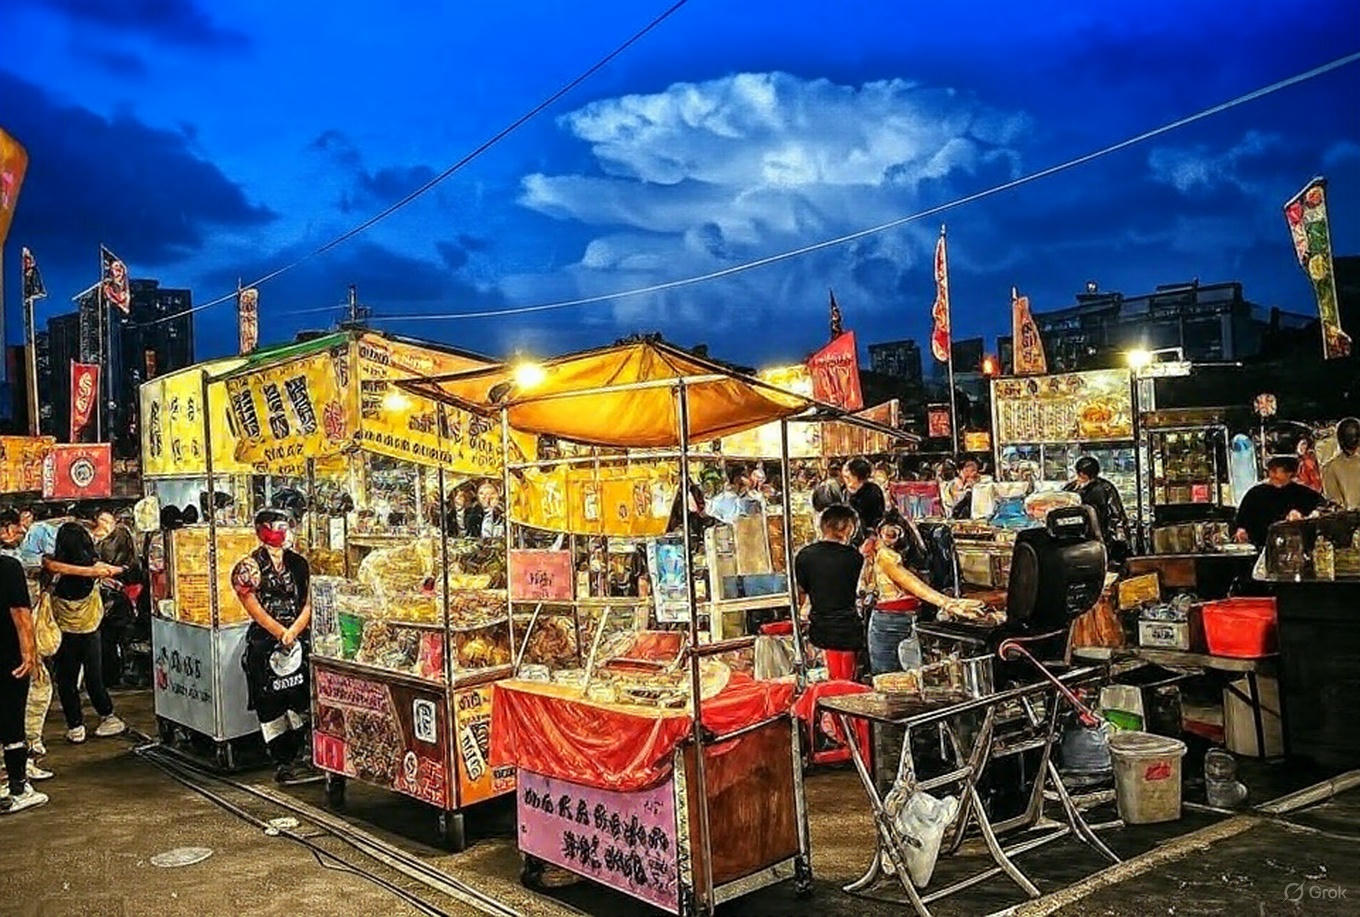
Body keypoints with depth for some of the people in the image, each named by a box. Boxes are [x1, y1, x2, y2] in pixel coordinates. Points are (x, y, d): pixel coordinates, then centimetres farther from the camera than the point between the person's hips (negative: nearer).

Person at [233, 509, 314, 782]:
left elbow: (309, 603, 7)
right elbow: (254, 608, -7)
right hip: (264, 641, -4)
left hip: (299, 639, 4)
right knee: (270, 703, -4)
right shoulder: (249, 567, -1)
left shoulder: (298, 563, 12)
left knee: (301, 699, 5)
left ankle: (295, 755, 17)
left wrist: (293, 632, -8)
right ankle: (280, 761, 2)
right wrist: (282, 633, -11)